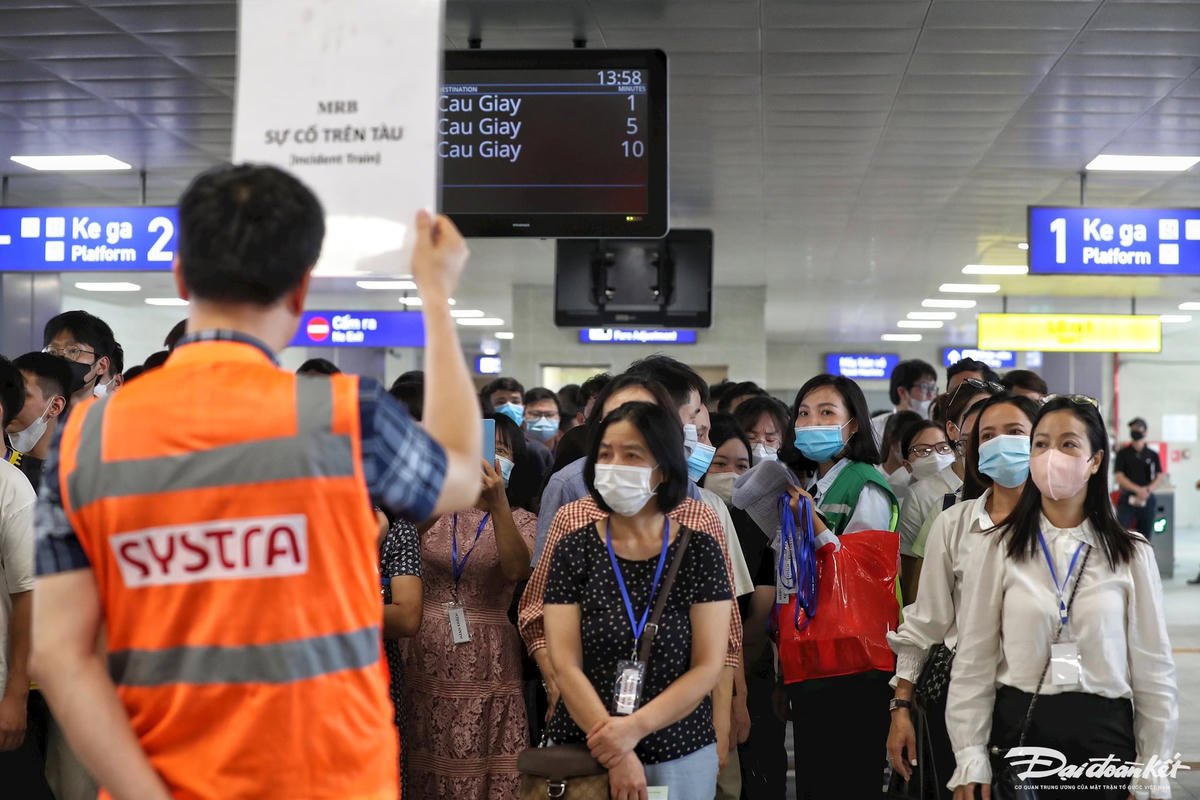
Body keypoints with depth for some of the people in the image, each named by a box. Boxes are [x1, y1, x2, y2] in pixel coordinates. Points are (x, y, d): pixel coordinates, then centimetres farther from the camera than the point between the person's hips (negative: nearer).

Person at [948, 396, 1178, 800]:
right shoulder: (997, 550, 0)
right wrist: (970, 765, -4)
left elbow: (1153, 671, 4)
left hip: (1104, 736, 0)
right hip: (1019, 732, 0)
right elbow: (973, 665, 0)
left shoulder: (1132, 554, 2)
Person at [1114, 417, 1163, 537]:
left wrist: (1147, 490, -15)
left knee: (1145, 535, 5)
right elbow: (1119, 477, -5)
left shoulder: (1153, 455, 9)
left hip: (1147, 500, 2)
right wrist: (1138, 489, -19)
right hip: (1127, 500, -2)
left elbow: (1159, 478, 5)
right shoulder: (1123, 453, 3)